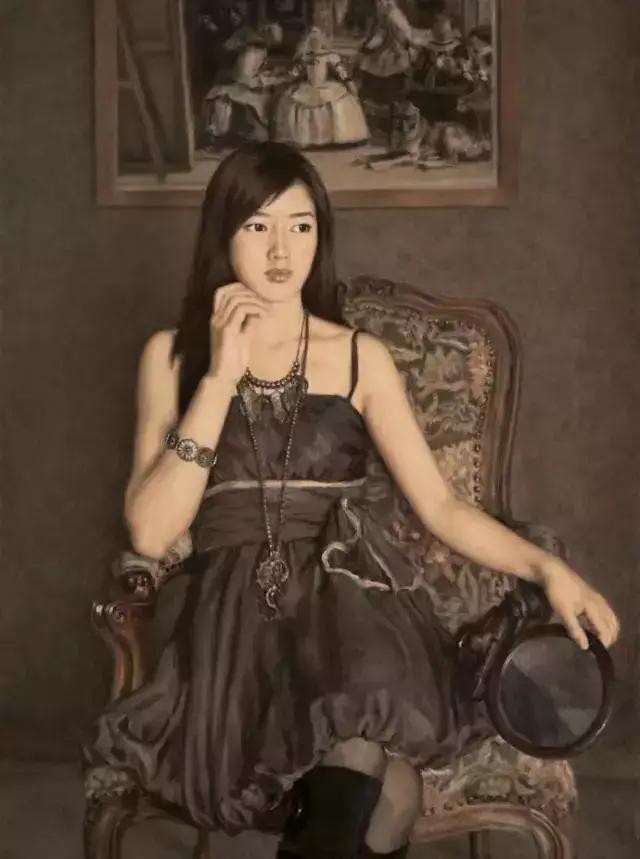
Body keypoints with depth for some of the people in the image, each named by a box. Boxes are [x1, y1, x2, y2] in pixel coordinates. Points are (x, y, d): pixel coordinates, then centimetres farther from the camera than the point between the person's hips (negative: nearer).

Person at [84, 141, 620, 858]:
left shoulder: (359, 356, 12)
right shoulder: (172, 356, 9)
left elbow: (439, 505, 11)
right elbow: (149, 533, -2)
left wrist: (545, 567, -5)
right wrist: (221, 377, -7)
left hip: (349, 597, 1)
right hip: (237, 610, -1)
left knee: (357, 771, -34)